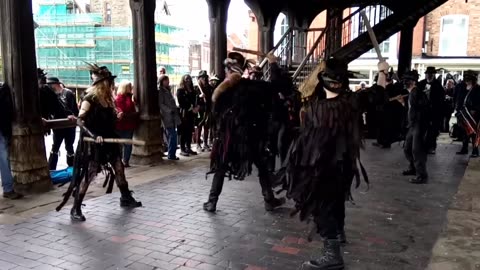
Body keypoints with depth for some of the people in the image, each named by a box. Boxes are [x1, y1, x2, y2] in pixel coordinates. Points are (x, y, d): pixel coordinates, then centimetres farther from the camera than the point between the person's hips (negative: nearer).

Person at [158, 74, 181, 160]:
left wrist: (175, 109, 14)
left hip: (172, 116, 8)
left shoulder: (168, 90, 20)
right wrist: (170, 110, -20)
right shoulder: (160, 91, -6)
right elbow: (161, 104, -14)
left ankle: (171, 154, 17)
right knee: (172, 135, -11)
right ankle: (171, 155, -6)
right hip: (167, 117, -8)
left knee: (171, 135, 10)